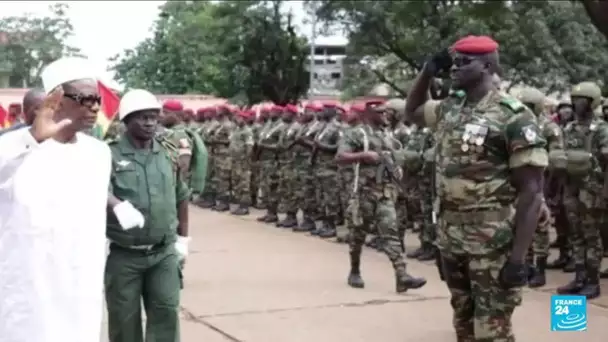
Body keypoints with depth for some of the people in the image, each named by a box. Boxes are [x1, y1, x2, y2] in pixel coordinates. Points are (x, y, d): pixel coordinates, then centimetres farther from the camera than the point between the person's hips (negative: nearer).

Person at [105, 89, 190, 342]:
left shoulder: (169, 154, 6)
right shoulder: (110, 155, -8)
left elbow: (181, 197, 16)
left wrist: (183, 238, 17)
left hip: (164, 252, 3)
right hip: (124, 255, -3)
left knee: (166, 311, 0)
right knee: (124, 320, 7)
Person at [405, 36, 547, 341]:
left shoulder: (513, 117, -14)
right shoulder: (449, 109, 7)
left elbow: (532, 192, -15)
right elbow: (412, 111, 30)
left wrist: (518, 258, -21)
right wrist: (427, 71, 11)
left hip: (493, 243, -7)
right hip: (451, 238, 7)